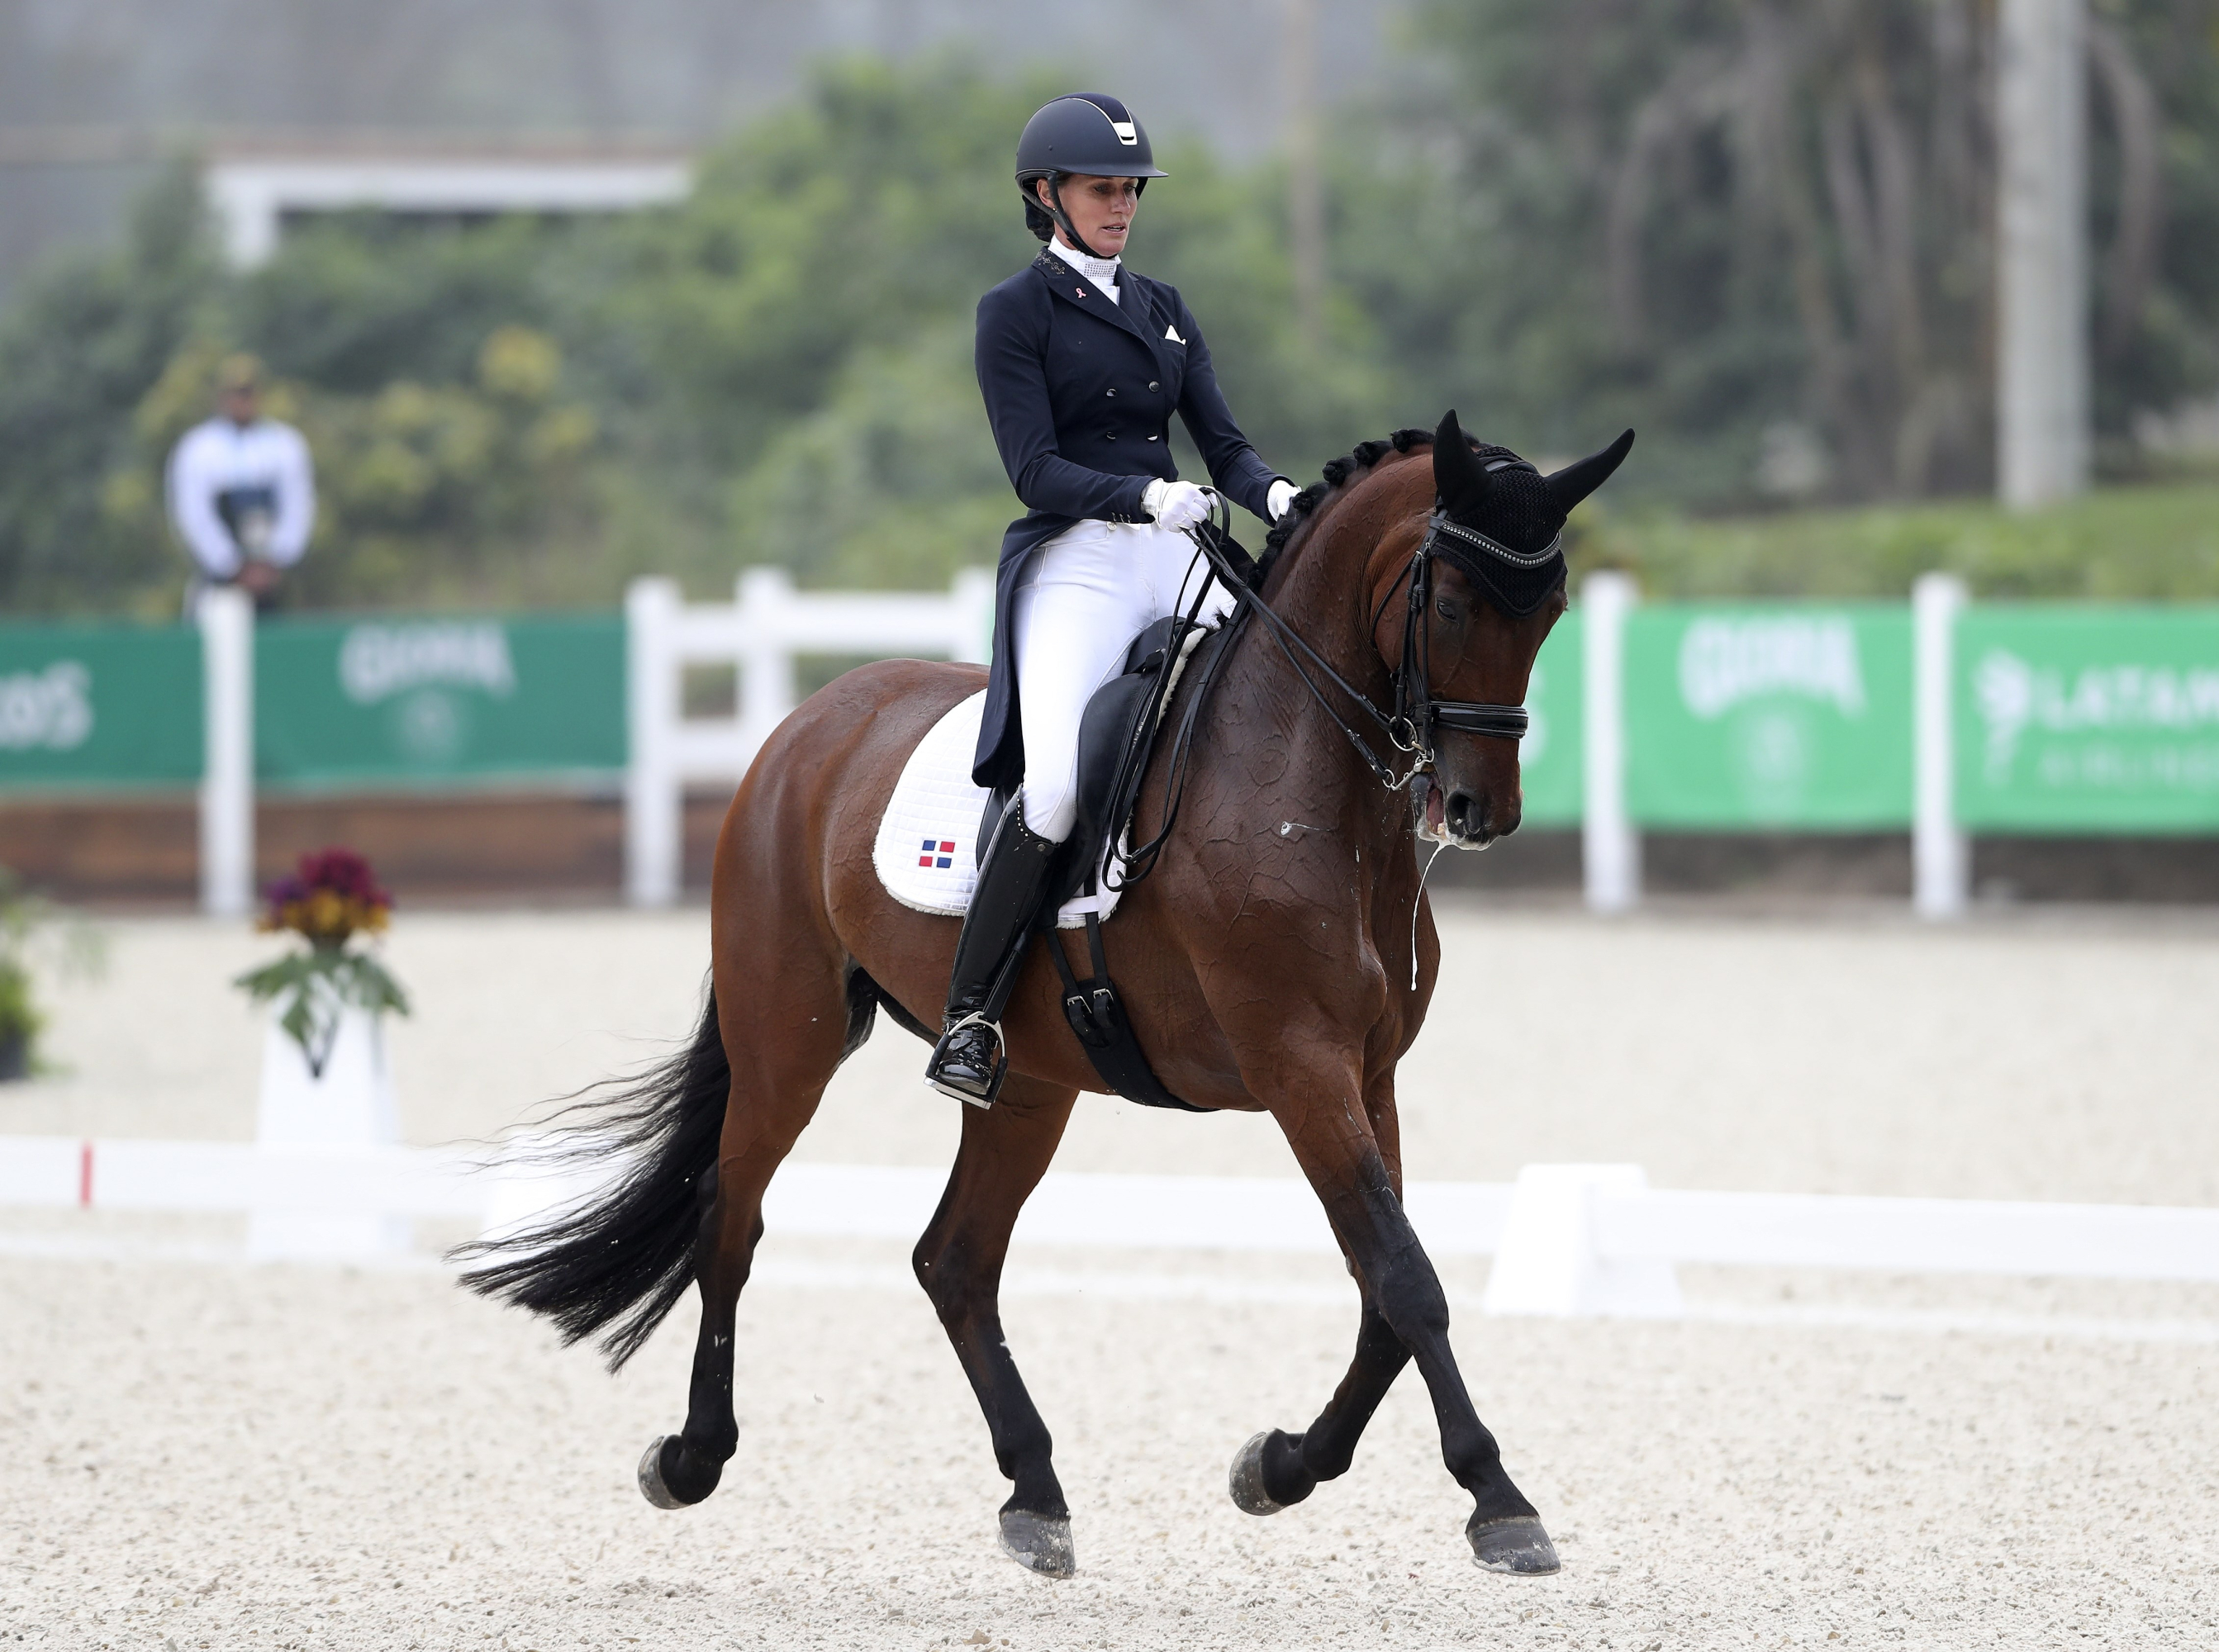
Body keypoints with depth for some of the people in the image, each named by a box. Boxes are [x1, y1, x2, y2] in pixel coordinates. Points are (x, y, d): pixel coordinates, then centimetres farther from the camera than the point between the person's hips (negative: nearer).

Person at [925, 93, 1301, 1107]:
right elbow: (1036, 470, -8)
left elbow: (1223, 446, 13)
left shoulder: (1163, 311, 20)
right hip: (1074, 563, -6)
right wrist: (1148, 496, -24)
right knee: (1059, 780, -27)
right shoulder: (1016, 312, 2)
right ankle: (968, 1017, -18)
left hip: (1176, 562, 6)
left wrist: (1275, 495, -10)